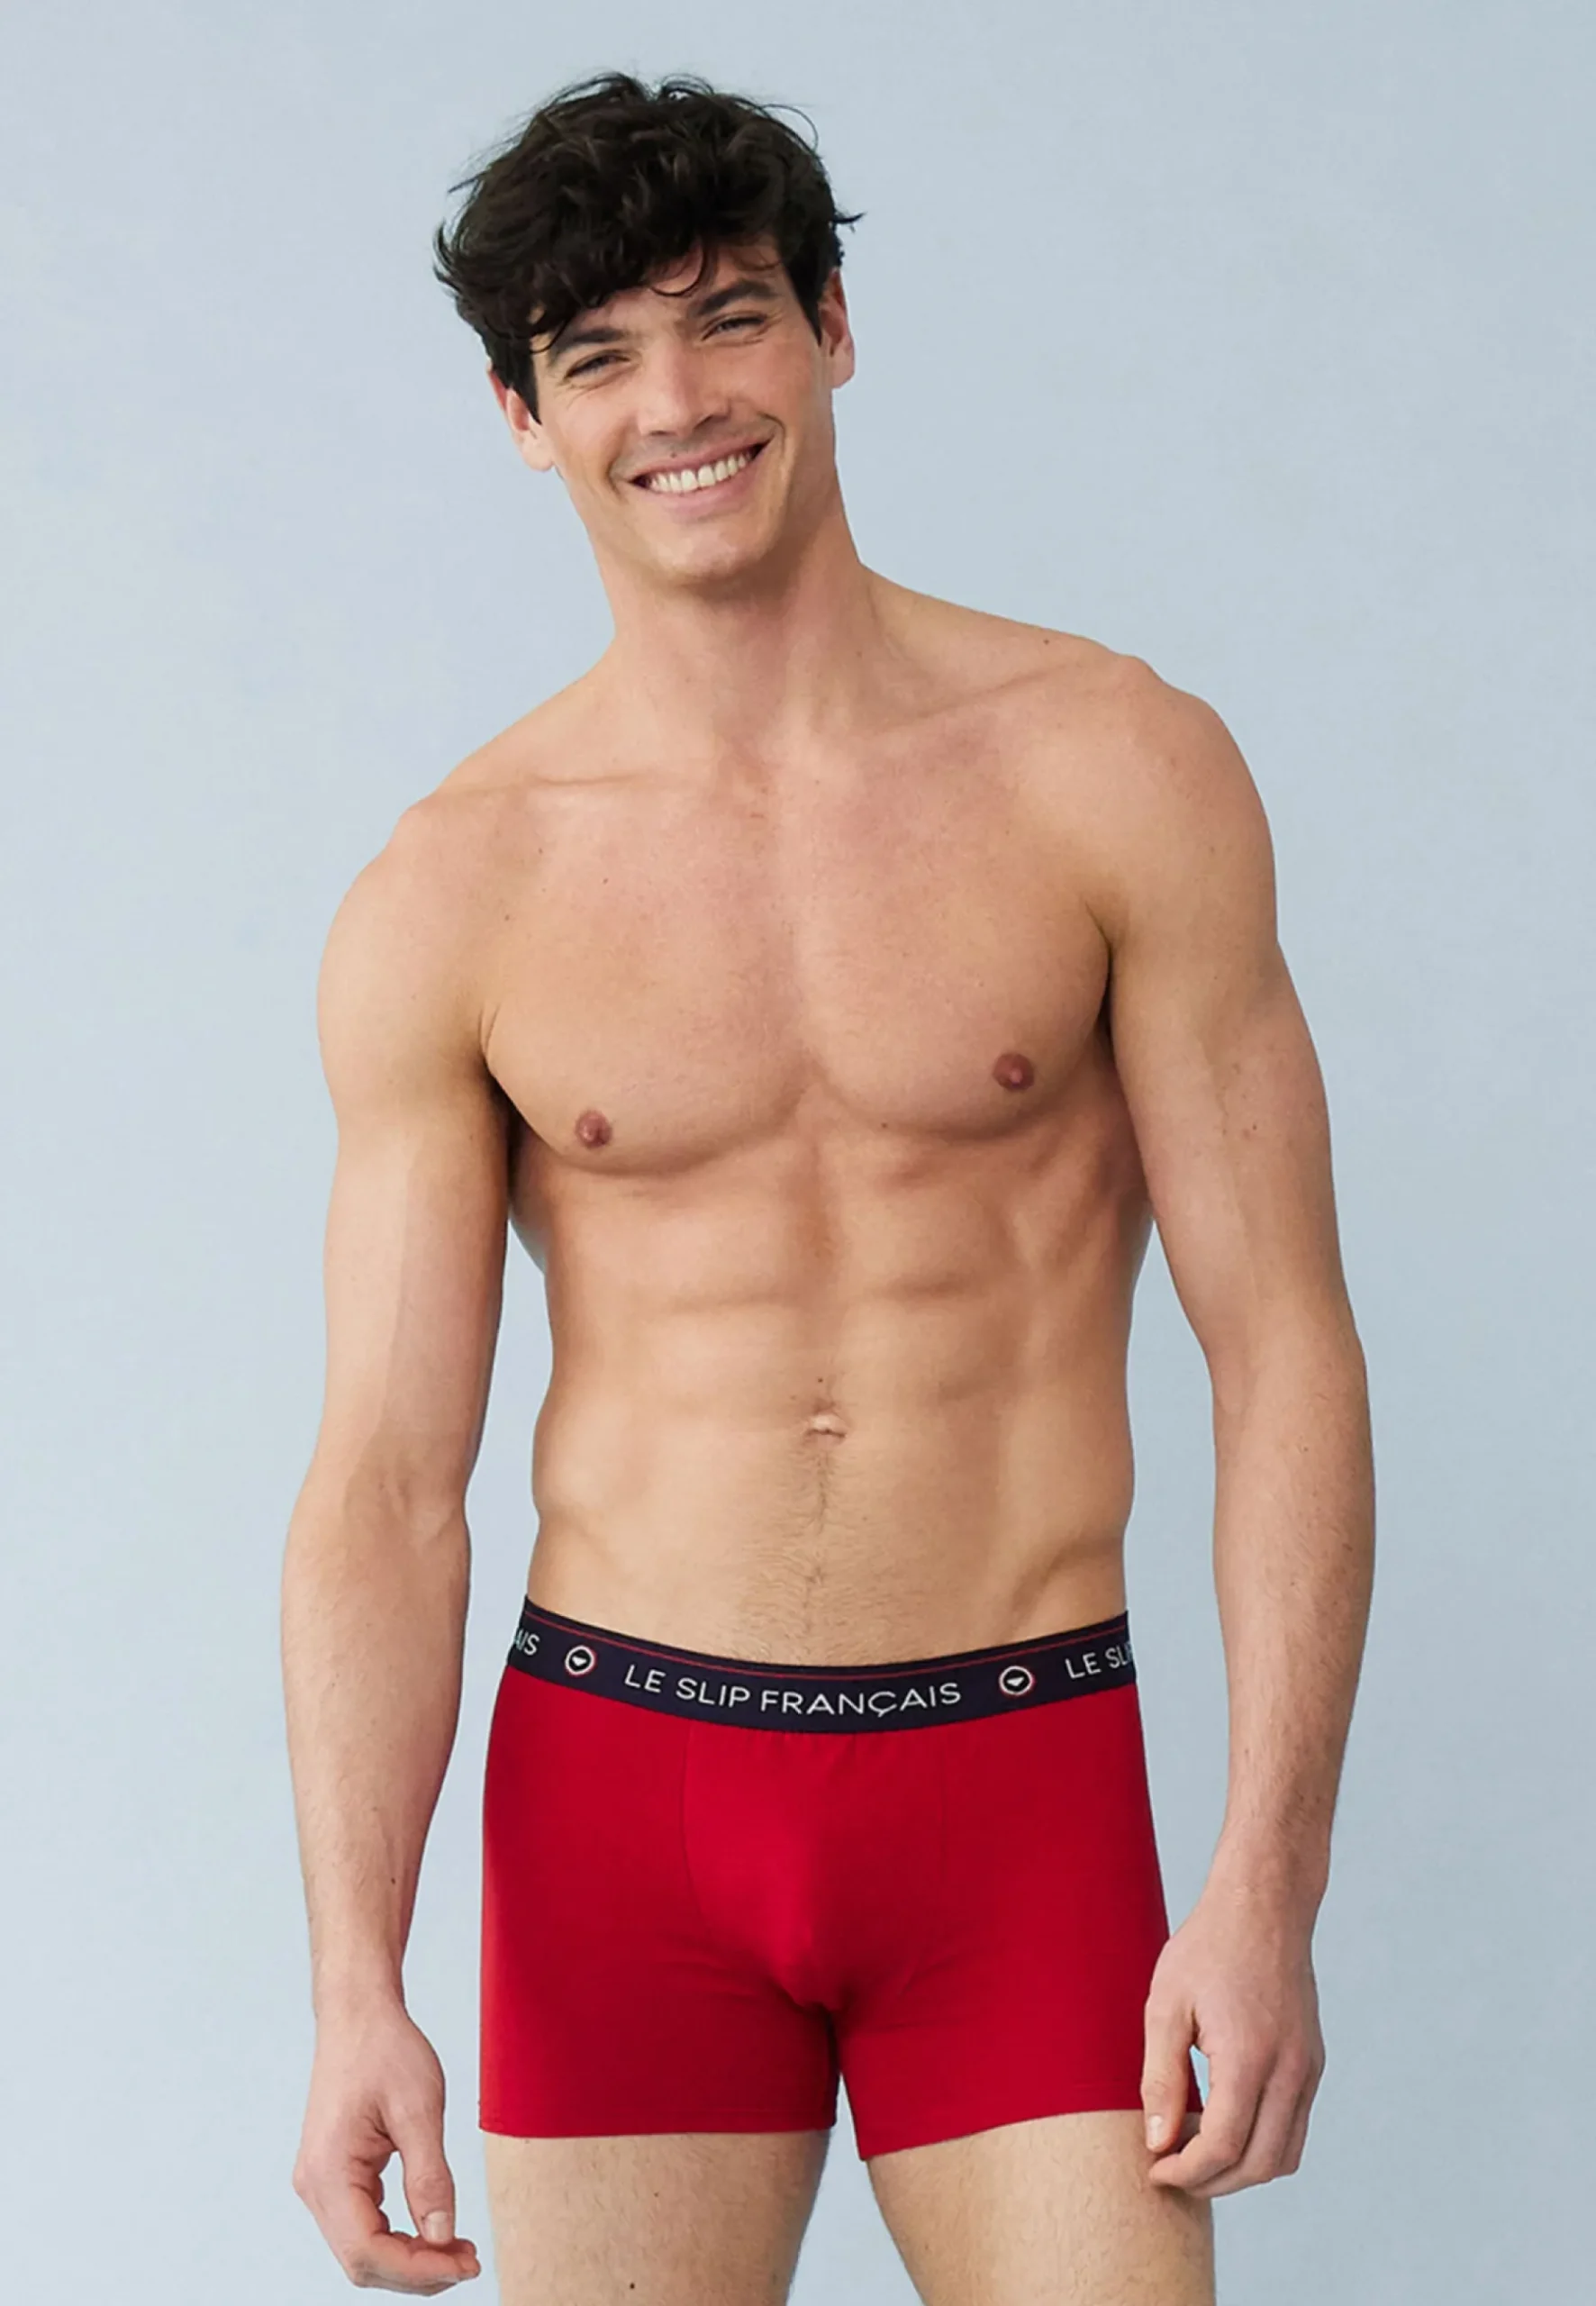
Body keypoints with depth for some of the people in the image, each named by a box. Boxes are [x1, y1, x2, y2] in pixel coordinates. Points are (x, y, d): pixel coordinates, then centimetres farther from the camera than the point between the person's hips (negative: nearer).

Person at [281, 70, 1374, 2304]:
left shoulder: (1117, 771, -2)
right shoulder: (450, 897, 0)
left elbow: (1284, 1351, -2)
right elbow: (386, 1476, 0)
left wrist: (1266, 1886, -9)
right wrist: (357, 1982, -8)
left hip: (1025, 1785, -1)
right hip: (616, 1784, 1)